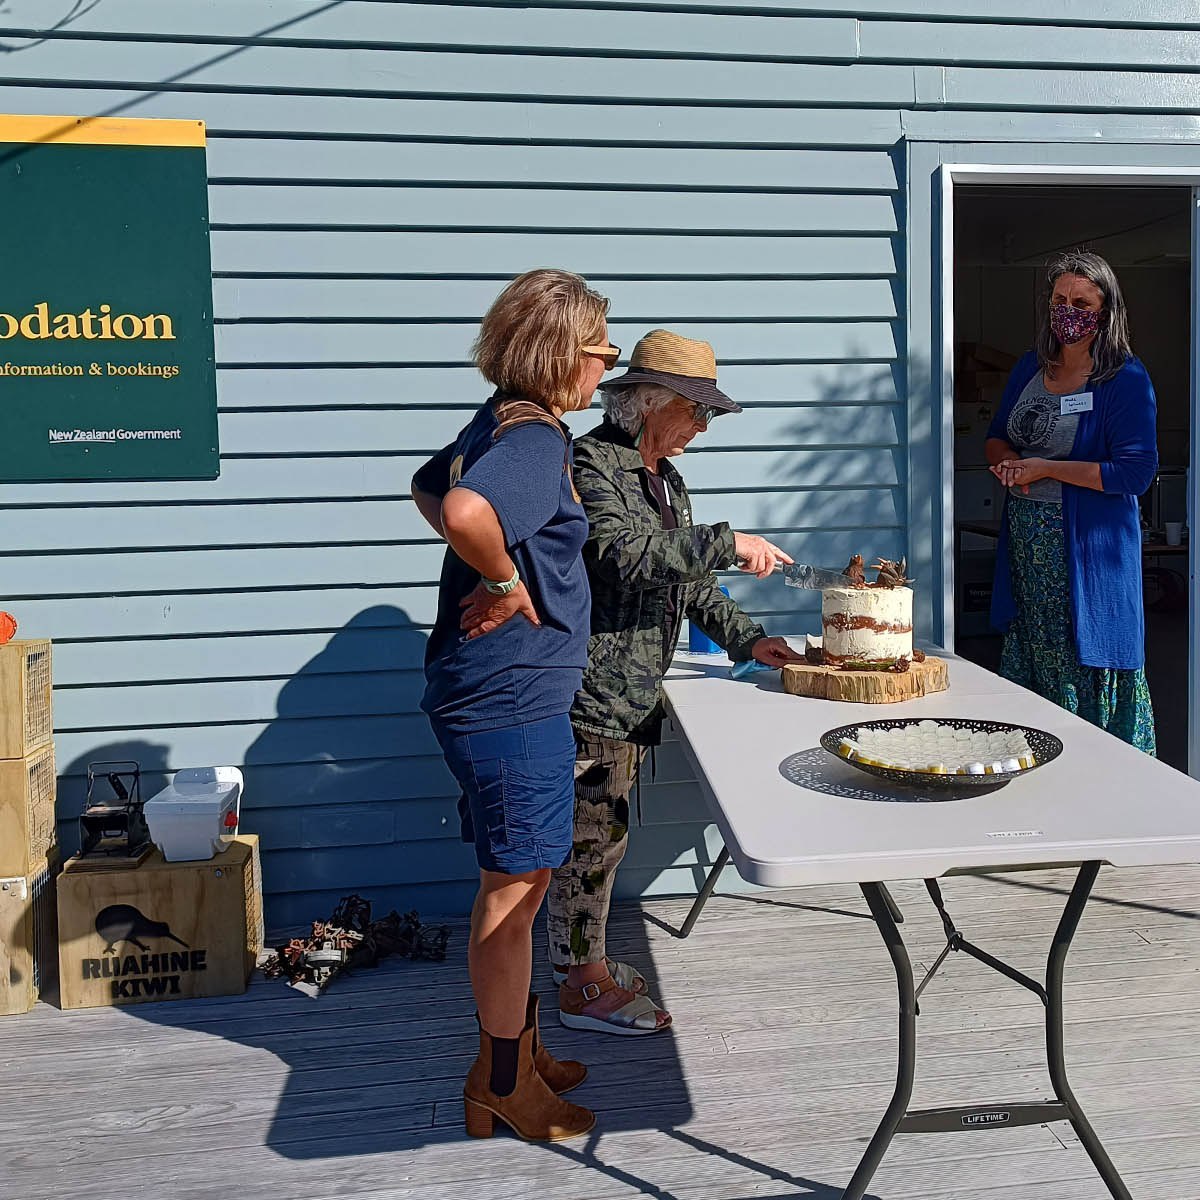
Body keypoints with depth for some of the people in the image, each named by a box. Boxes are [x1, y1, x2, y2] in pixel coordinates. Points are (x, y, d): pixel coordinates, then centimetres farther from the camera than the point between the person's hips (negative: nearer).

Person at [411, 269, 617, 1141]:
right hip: (513, 702, -10)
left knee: (518, 886, 21)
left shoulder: (503, 423, 10)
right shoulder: (535, 437, -20)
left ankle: (519, 1046, 37)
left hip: (500, 697, 10)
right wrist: (505, 582, -23)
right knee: (515, 890, 3)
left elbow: (429, 490, 27)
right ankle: (503, 1085, 19)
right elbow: (467, 511, -41)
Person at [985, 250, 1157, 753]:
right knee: (1029, 660, 10)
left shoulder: (1126, 380, -8)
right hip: (1026, 541, 6)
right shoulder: (1030, 368, 12)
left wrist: (1045, 468, -17)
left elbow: (1136, 470, -15)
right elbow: (995, 438, 20)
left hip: (1089, 546, -6)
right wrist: (1009, 461, -5)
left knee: (1086, 663, -4)